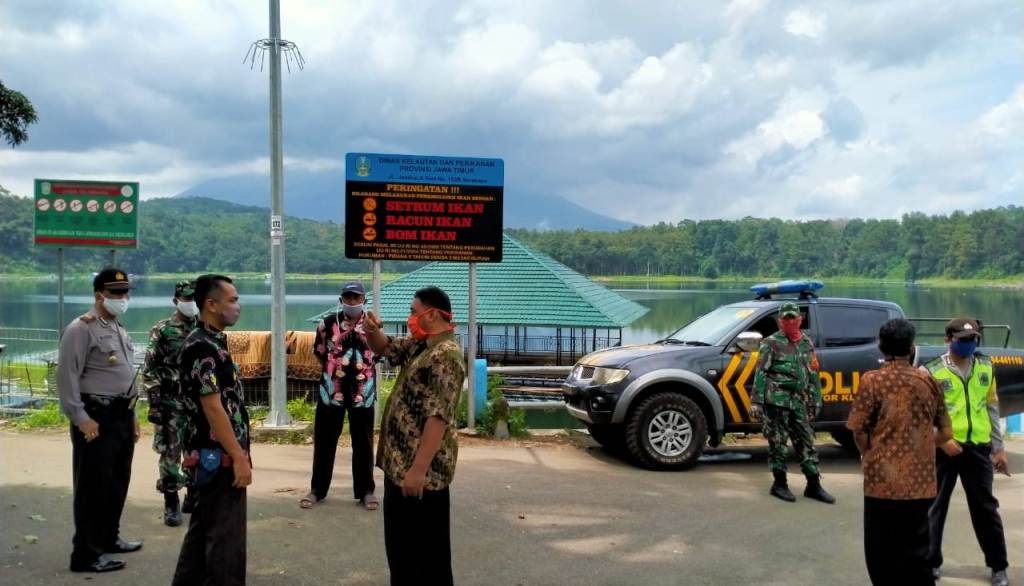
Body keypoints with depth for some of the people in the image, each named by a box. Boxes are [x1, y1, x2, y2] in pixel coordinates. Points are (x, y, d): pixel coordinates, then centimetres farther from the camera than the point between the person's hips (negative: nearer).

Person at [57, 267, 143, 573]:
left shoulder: (119, 330, 16)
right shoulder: (81, 329, -11)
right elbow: (66, 376, -17)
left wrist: (132, 415, 20)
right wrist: (81, 418, -21)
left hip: (121, 415, 9)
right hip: (97, 418, -9)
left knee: (117, 482, 17)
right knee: (93, 487, -4)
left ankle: (108, 538, 31)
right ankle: (86, 554, 3)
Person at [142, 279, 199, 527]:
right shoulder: (162, 330, -6)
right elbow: (150, 371, -7)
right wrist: (154, 404, -13)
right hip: (171, 403, -4)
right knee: (170, 454, 0)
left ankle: (195, 498, 23)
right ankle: (171, 504, 9)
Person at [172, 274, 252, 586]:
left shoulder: (211, 342, 12)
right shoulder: (203, 348, -19)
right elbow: (213, 409, -22)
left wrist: (236, 454, 19)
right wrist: (239, 457, -20)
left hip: (211, 457, 10)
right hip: (218, 458, -10)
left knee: (203, 528, 17)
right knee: (225, 536, -3)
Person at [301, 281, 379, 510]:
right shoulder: (327, 324, -2)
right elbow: (320, 353, 11)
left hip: (362, 391, 0)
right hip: (332, 390, 0)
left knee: (363, 443, 7)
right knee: (324, 441, 7)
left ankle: (366, 490, 17)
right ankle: (317, 489, 19)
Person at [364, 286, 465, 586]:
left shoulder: (445, 354, -21)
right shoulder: (421, 345, 10)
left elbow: (438, 417, -27)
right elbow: (386, 348, 26)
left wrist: (418, 469, -28)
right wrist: (373, 331, 2)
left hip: (422, 469, -10)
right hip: (400, 461, 10)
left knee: (427, 550, 0)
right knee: (401, 544, 20)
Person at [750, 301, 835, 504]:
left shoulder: (807, 343, 14)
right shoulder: (771, 343, -2)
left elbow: (813, 374, 18)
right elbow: (760, 374, -6)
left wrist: (816, 401, 15)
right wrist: (756, 402, -12)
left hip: (798, 402, 5)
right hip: (776, 400, -5)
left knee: (806, 442, 7)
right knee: (777, 443, 1)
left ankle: (814, 485, 15)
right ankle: (779, 485, 11)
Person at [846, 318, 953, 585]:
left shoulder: (872, 380, -8)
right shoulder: (928, 381, 2)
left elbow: (859, 431, -8)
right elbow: (945, 433, 7)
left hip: (883, 480, -3)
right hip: (921, 481, 3)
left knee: (882, 554, 8)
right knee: (916, 553, 14)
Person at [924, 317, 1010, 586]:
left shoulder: (985, 366, 6)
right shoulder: (931, 371, -8)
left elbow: (992, 408, 13)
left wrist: (999, 447, 12)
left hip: (978, 447, 3)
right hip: (944, 448, -3)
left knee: (985, 507, 13)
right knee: (935, 507, 6)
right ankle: (931, 563, 17)